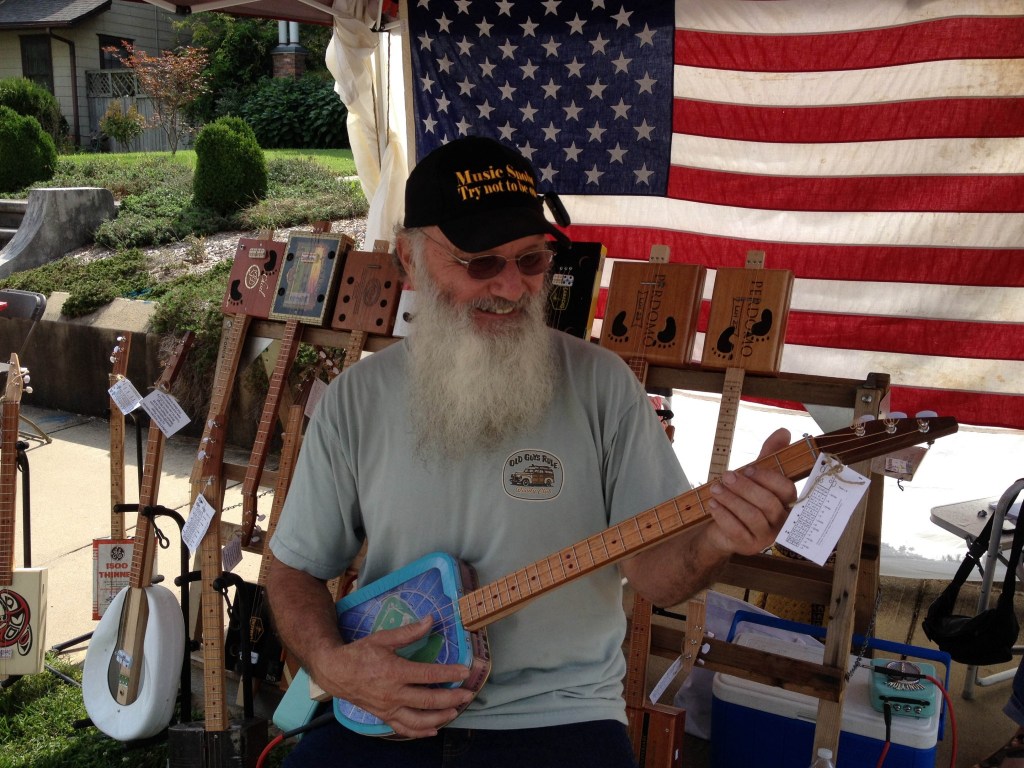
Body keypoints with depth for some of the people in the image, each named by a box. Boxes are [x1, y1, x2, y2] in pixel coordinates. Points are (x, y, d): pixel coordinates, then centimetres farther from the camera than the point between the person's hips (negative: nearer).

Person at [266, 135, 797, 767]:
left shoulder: (602, 384, -7)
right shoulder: (357, 400, -2)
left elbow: (655, 572, -4)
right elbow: (296, 569, 7)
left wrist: (714, 542, -26)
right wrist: (332, 664, -11)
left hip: (560, 714, 0)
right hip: (382, 711, 1)